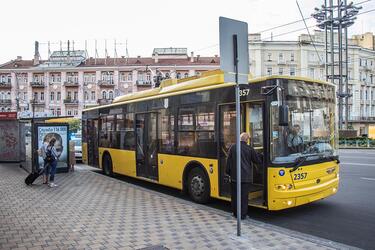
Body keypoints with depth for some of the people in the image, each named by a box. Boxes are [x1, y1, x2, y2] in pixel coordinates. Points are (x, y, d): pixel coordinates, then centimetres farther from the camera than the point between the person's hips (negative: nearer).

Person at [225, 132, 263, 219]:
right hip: (245, 177, -2)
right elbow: (258, 160, 0)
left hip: (234, 176, 2)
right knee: (244, 196, 5)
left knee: (235, 195, 12)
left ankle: (235, 213, 21)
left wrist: (228, 172, 15)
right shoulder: (249, 149, -7)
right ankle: (242, 214, 9)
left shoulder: (233, 147, -1)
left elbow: (228, 161, 4)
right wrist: (262, 156, 20)